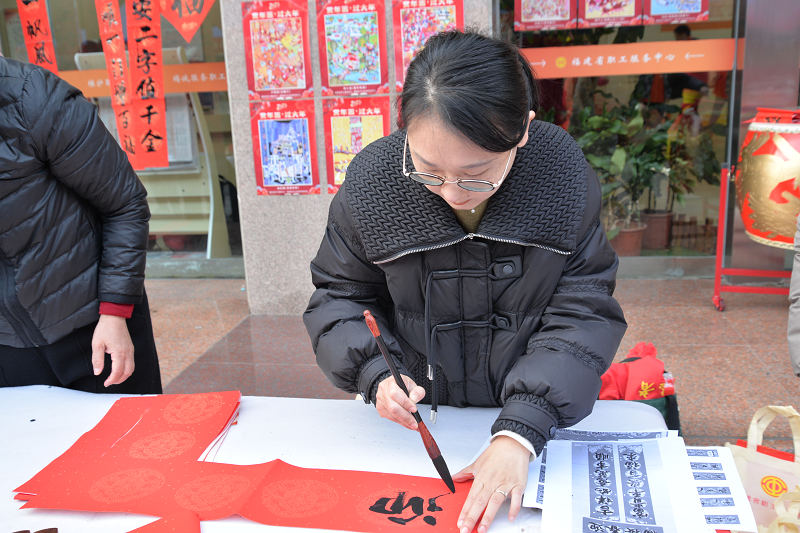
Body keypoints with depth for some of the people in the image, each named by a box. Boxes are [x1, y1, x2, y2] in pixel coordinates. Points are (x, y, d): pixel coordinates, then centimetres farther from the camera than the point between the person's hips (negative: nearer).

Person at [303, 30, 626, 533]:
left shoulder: (565, 176, -14)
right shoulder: (372, 182, -13)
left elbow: (582, 313, -14)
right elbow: (340, 296, 0)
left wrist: (519, 432, -25)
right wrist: (375, 374, -19)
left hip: (536, 419, 0)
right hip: (416, 417, 1)